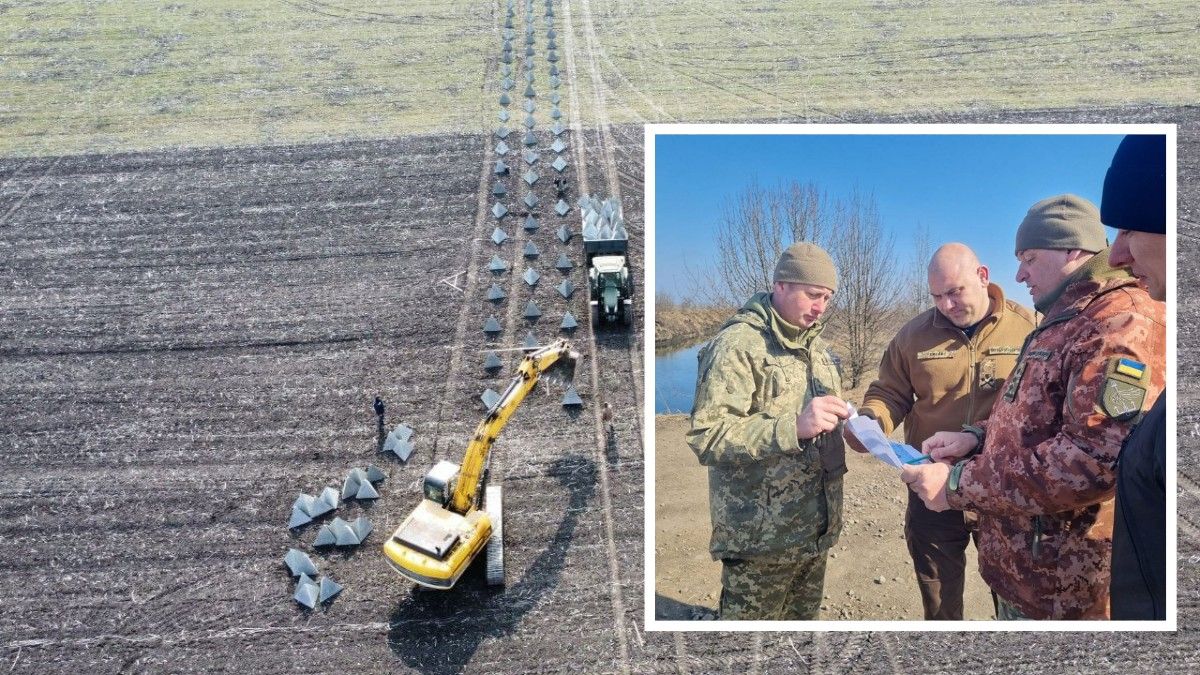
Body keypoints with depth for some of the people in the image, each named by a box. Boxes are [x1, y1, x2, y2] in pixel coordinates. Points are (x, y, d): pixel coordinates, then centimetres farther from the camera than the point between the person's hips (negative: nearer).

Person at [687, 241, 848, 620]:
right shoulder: (737, 344, -16)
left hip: (816, 528, 8)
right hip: (761, 536, -8)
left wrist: (840, 420, 4)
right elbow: (706, 437, -25)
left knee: (804, 618, 22)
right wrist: (793, 427, -33)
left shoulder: (815, 343, 12)